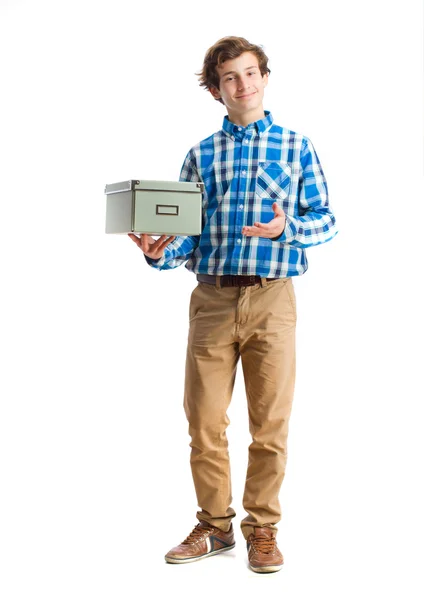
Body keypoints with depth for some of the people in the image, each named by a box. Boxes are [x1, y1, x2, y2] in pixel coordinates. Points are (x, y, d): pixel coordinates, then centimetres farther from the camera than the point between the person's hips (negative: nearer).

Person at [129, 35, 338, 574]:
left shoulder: (296, 146, 9)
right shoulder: (201, 155, 13)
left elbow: (326, 221, 5)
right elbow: (189, 230, 8)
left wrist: (286, 228, -15)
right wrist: (161, 253, -12)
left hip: (272, 298, -1)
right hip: (212, 298, 2)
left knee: (270, 426, 3)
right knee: (205, 423, 4)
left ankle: (262, 529, 18)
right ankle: (214, 526, 20)